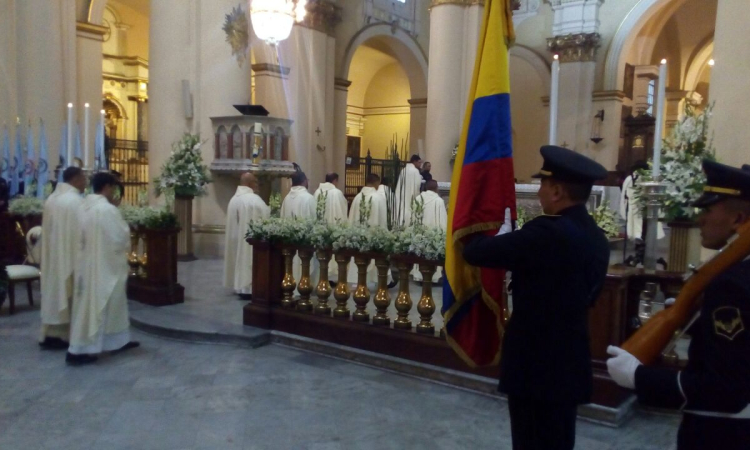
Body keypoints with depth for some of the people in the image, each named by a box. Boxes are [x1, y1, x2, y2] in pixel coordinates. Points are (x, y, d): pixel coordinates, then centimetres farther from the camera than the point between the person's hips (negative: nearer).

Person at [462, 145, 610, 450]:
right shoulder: (597, 239, 5)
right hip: (570, 364, 8)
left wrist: (499, 236, 2)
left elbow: (474, 252, -20)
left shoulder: (548, 232, -21)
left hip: (535, 364, -8)